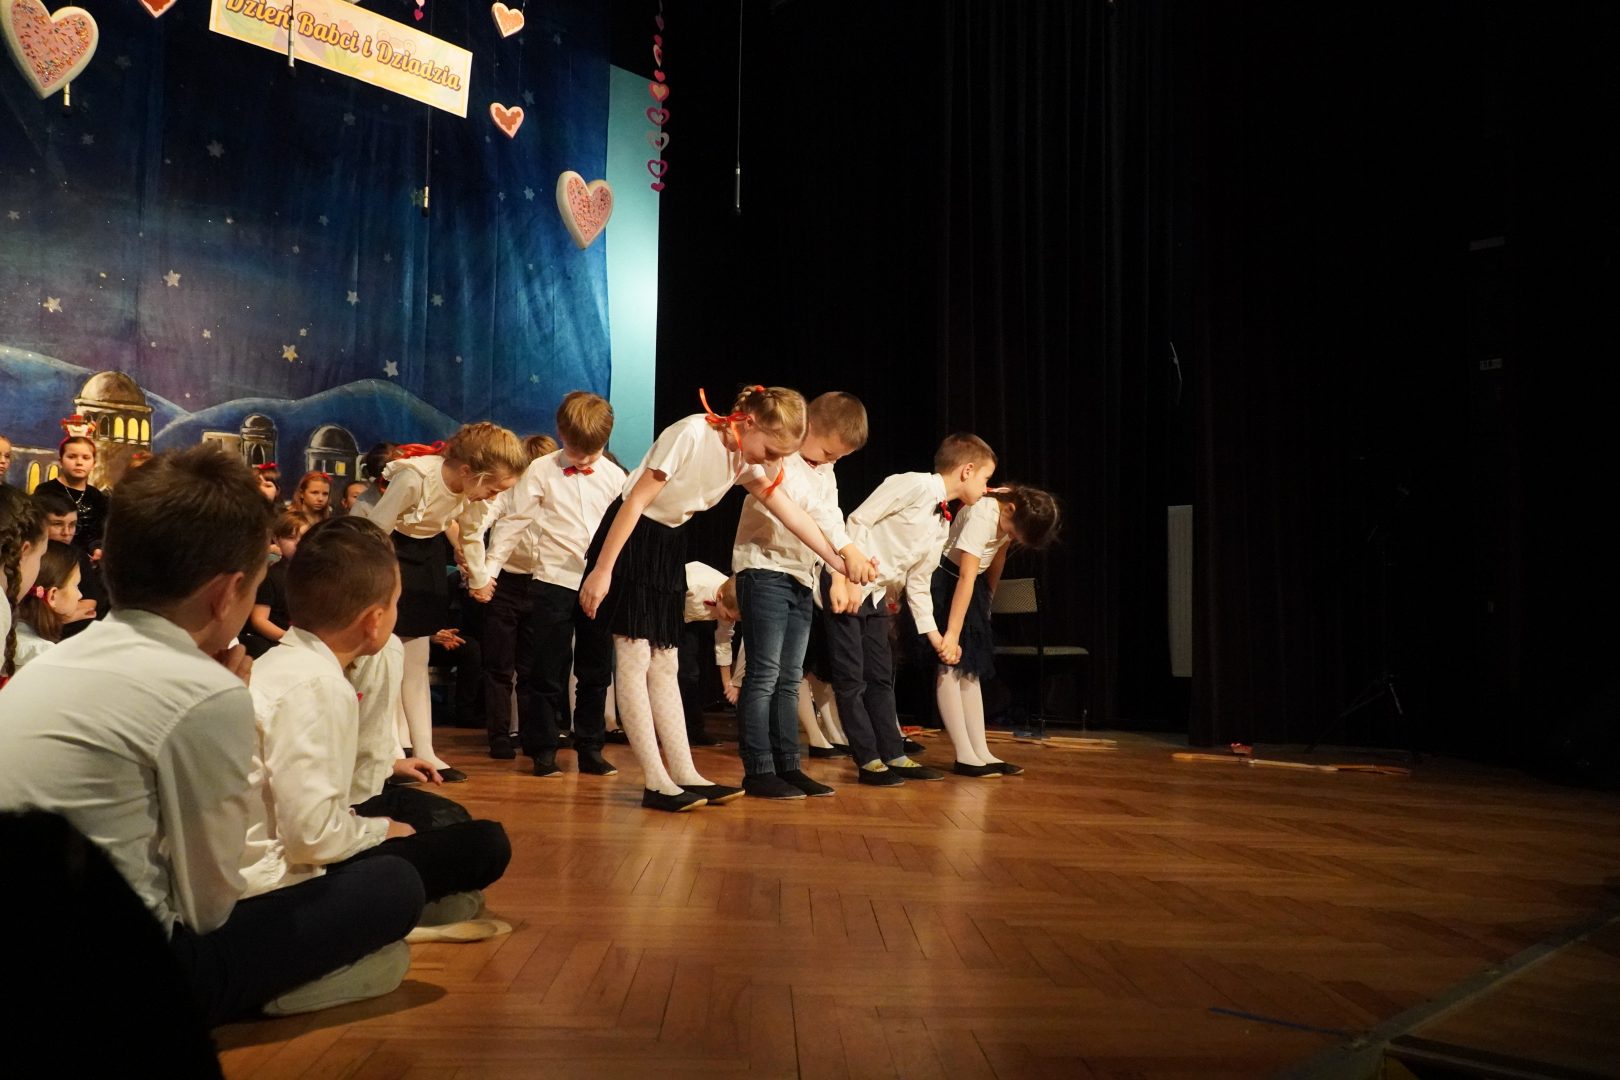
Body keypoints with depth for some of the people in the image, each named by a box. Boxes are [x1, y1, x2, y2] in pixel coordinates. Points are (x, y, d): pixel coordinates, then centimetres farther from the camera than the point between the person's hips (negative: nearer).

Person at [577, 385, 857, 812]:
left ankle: (684, 774, 9)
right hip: (630, 537, -8)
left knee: (664, 665, 8)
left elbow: (789, 511, 3)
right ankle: (655, 782, -6)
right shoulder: (691, 435, -22)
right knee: (634, 659, -7)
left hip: (669, 544, 8)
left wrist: (837, 560, -1)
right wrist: (602, 570, -21)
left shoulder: (745, 462, 1)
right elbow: (636, 501, -22)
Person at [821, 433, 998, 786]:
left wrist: (934, 634, 12)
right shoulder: (914, 485, -16)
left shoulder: (943, 525, 10)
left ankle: (894, 757, 19)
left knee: (881, 677, 12)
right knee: (851, 678, -3)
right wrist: (842, 578, -25)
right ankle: (869, 761, 3)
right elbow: (857, 521, -20)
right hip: (844, 584, -9)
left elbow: (918, 583, 15)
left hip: (877, 595, 9)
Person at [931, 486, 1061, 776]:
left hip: (972, 586, 8)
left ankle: (981, 753, 2)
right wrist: (952, 635, -34)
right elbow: (966, 578, -33)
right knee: (951, 664, -11)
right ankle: (965, 756, -12)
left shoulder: (1014, 514, -7)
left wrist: (988, 599, 18)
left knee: (971, 670, 3)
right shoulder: (982, 516, -30)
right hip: (944, 581, -8)